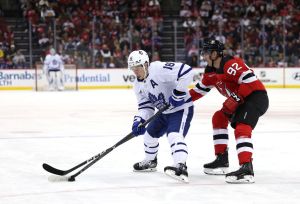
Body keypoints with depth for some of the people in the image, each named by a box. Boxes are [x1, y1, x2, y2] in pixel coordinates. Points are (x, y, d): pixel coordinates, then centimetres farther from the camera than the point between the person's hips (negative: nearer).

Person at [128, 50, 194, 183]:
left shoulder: (158, 69, -27)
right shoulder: (138, 85, 2)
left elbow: (186, 72, -34)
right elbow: (145, 106, 4)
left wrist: (178, 94, -32)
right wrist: (139, 121, -15)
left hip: (181, 108, -10)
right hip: (164, 112, 10)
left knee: (174, 135, -30)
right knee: (150, 133, 22)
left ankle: (181, 168, -46)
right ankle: (150, 161, 47)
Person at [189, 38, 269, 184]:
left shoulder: (230, 64, -22)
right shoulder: (211, 71, 10)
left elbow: (250, 80, -28)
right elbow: (201, 89, 22)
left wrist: (235, 100, -26)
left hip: (256, 96, -11)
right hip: (242, 100, 11)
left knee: (241, 128, -27)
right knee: (219, 118, 18)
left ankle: (246, 168, -41)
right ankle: (222, 160, 23)